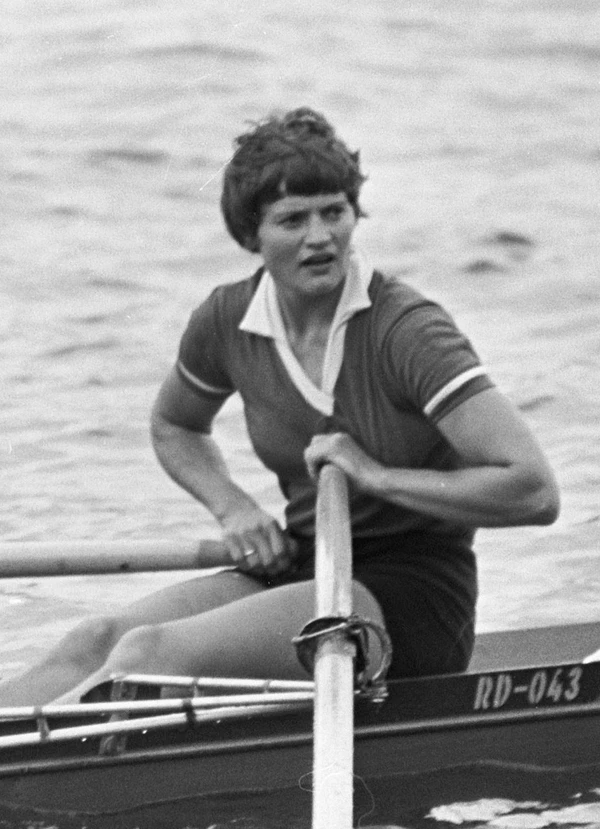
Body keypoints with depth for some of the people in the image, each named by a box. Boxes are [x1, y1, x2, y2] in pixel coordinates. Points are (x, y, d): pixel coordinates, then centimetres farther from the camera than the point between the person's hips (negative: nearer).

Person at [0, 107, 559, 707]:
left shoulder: (404, 330, -15)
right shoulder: (228, 321, 2)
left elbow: (536, 491, -23)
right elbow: (174, 428, 26)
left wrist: (377, 476, -20)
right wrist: (233, 507, 6)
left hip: (414, 594, -6)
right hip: (302, 567, 6)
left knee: (150, 654, -27)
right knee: (96, 643, -18)